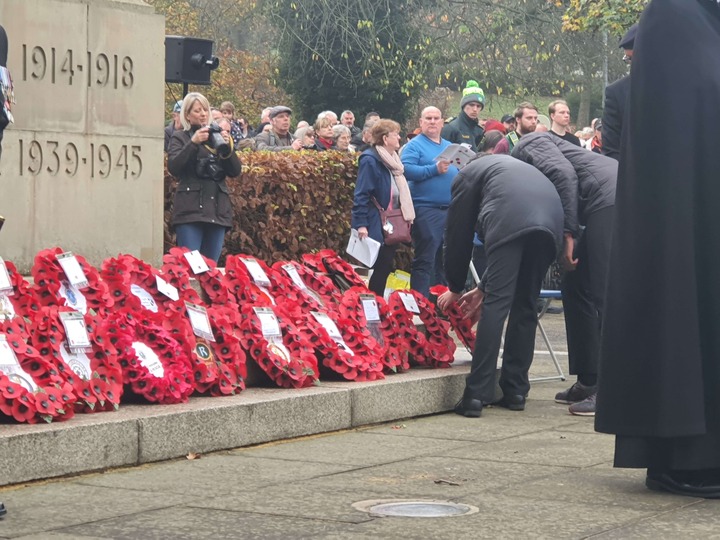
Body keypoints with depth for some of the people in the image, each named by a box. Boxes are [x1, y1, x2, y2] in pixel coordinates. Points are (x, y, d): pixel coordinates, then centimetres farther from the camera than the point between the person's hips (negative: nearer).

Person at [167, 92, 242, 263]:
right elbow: (173, 167, -9)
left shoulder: (218, 136, 19)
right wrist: (193, 143, -18)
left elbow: (235, 171, 10)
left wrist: (227, 147, -6)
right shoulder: (180, 137, 8)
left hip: (218, 210, 4)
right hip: (191, 210, -4)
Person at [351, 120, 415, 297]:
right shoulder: (369, 160, -13)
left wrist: (405, 216, 17)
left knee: (385, 268, 10)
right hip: (375, 227, -8)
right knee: (378, 268, -5)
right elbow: (361, 195, -18)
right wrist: (360, 224, -24)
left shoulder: (392, 159, 14)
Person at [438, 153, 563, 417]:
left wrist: (455, 288, 35)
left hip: (511, 223, -6)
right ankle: (515, 391, 16)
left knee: (496, 305, -6)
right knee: (525, 305, 15)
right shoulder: (508, 166, 42)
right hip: (551, 222, 6)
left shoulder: (468, 173, 26)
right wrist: (482, 289, 43)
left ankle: (476, 395, -10)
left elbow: (458, 234, 24)